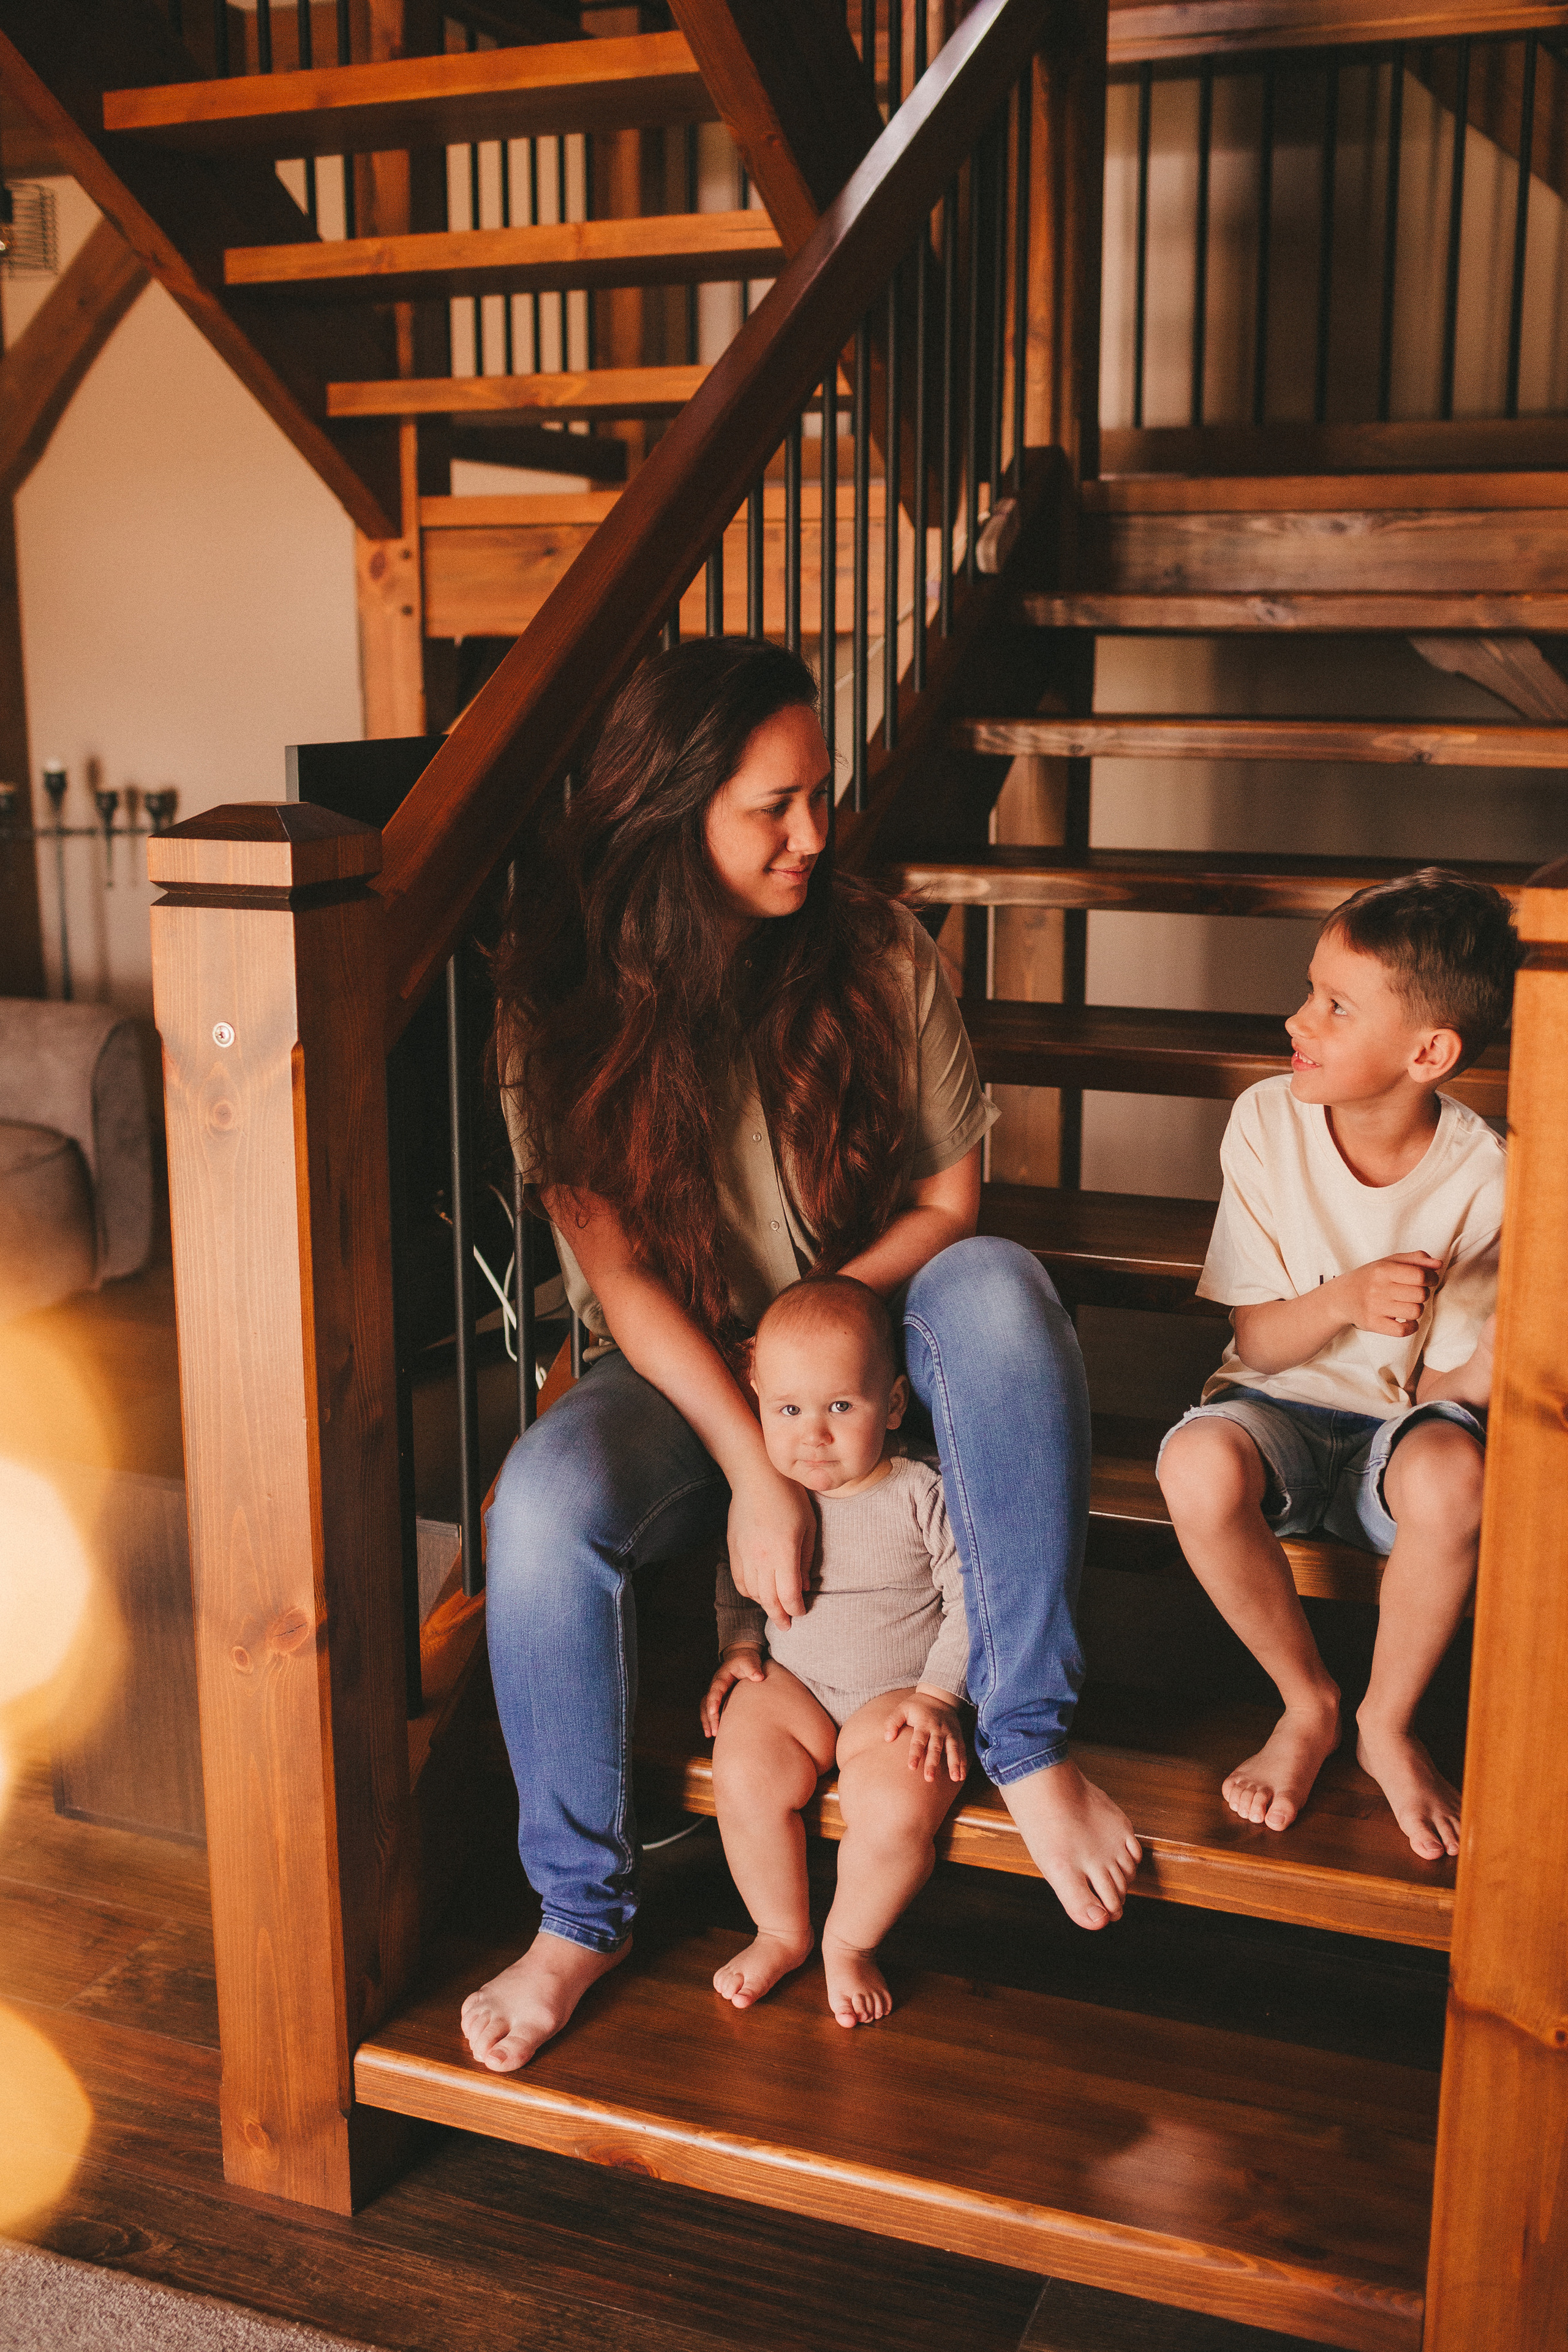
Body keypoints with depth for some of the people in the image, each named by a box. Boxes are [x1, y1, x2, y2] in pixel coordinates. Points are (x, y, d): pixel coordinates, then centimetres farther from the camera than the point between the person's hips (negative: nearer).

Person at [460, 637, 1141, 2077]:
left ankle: (1030, 1741, -25)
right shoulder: (570, 998, -12)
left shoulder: (878, 953, -8)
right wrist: (755, 1464, -22)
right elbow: (617, 1272, -14)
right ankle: (581, 1912, -8)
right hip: (684, 1371, -1)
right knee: (545, 1504, -31)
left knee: (998, 1286, -31)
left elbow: (951, 1197, -3)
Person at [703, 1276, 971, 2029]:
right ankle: (781, 1931, 6)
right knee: (744, 1777, -23)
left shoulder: (921, 1496, -13)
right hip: (790, 1682, 3)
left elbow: (969, 1599, -7)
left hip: (898, 1692, -3)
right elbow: (734, 1572, 16)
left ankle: (850, 1942, 4)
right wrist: (738, 1644, 3)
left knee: (900, 1807, -27)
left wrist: (938, 1695, -12)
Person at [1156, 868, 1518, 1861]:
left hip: (1398, 1422, -1)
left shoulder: (1480, 1177, -14)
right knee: (1201, 1464, -34)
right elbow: (1258, 1342, -6)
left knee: (1453, 1473, -37)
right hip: (1281, 1406, 1)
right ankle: (1308, 1703, -4)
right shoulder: (1267, 1122, -10)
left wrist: (1502, 1351, -31)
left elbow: (1448, 1388, -8)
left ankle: (1388, 1723, -6)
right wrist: (1343, 1301, -27)